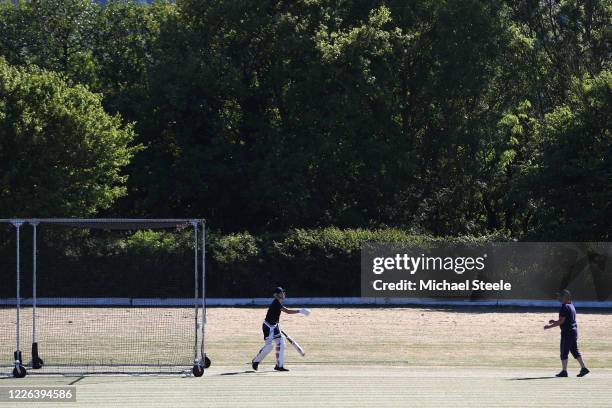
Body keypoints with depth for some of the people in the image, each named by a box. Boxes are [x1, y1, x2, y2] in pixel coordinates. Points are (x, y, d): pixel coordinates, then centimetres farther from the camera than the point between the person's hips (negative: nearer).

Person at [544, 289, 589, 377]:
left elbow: (561, 321, -18)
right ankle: (583, 368, 9)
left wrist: (550, 326, -12)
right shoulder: (572, 306, 15)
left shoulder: (564, 307, -15)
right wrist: (554, 321, 26)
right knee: (575, 351, 14)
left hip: (567, 332, -9)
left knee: (564, 352, -3)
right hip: (574, 330, 9)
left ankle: (564, 371, -2)